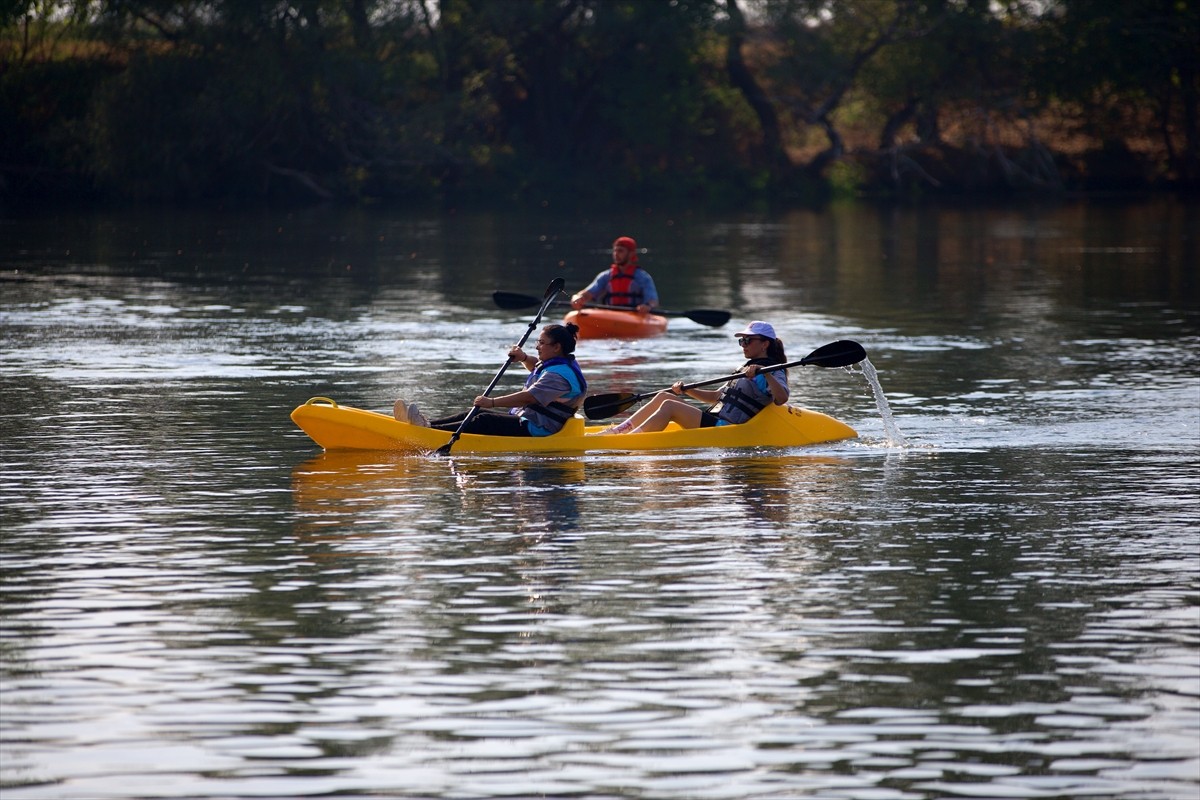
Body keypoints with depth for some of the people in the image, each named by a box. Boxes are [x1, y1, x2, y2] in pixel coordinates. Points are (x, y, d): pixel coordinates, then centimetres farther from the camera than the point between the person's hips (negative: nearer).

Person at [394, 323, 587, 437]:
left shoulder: (559, 375, -20)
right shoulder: (560, 363, 15)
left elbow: (529, 397, -31)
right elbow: (537, 368, 38)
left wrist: (493, 402, -34)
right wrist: (523, 358, 14)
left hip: (535, 430, -11)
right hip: (526, 419, 11)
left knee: (484, 421, -23)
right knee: (481, 414, 0)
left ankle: (429, 432, -33)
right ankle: (427, 424, -11)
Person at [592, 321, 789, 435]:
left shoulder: (772, 372, -3)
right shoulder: (746, 369, 26)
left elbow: (782, 399, -22)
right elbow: (716, 396, 28)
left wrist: (765, 373, -34)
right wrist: (686, 390, 15)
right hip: (713, 419, 10)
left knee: (669, 406, -22)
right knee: (664, 396, 5)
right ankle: (618, 431, -2)